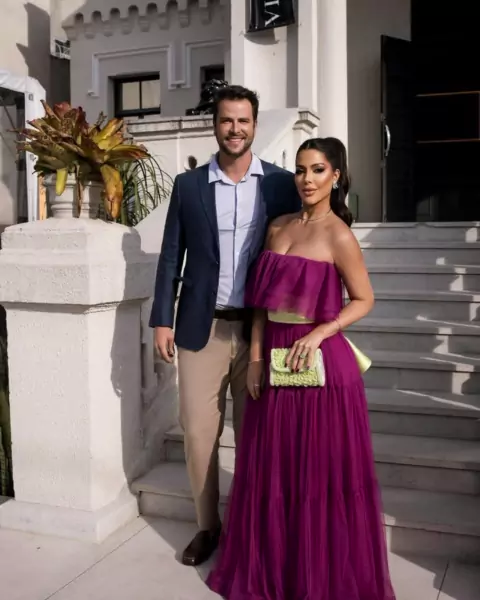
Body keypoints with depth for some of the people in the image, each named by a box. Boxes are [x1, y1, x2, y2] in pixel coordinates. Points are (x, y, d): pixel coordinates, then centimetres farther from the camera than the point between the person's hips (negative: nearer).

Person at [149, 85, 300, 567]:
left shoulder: (281, 184, 2)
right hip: (201, 328, 1)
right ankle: (207, 526, 25)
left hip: (260, 329, -1)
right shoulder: (188, 185, 5)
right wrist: (162, 320, 0)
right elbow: (171, 257, 6)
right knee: (198, 433, 6)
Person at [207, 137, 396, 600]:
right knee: (272, 470, 15)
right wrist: (256, 356, 2)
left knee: (320, 472, 6)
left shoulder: (338, 236, -9)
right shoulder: (278, 227, 8)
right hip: (273, 360, 6)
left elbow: (363, 300, -5)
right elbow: (264, 298, 10)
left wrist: (317, 334, -17)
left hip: (319, 362, -6)